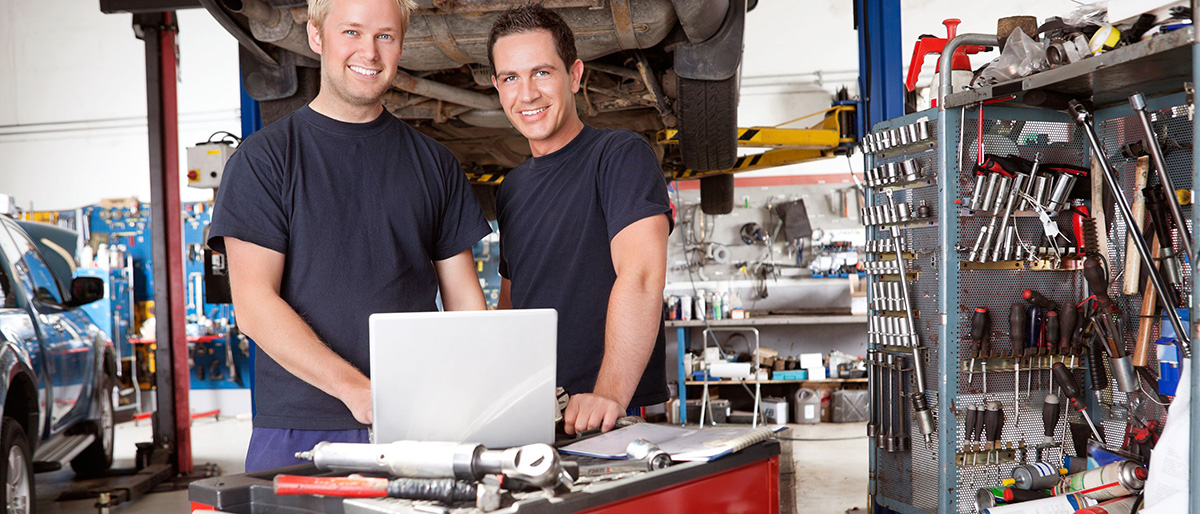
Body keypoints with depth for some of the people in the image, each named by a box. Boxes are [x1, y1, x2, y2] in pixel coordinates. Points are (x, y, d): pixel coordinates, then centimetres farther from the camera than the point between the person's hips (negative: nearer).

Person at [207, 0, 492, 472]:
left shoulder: (435, 164, 13)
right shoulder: (263, 158, 2)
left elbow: (464, 300, 11)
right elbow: (254, 307, -7)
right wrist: (357, 390, -19)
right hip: (298, 432, -2)